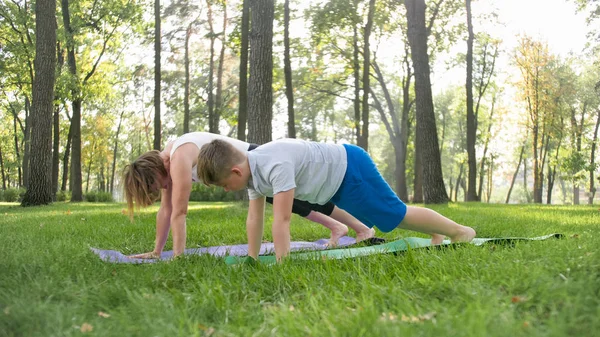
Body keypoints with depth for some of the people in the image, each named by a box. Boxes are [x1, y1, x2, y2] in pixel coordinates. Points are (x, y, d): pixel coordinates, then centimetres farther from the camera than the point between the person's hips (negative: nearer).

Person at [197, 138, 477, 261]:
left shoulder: (275, 165, -36)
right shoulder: (251, 168, -5)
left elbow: (282, 220, -36)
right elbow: (254, 218, 1)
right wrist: (252, 260, 3)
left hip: (350, 169, -9)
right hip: (336, 181, 9)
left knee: (397, 215, 2)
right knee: (387, 215, 24)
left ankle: (459, 231, 22)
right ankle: (436, 234, 44)